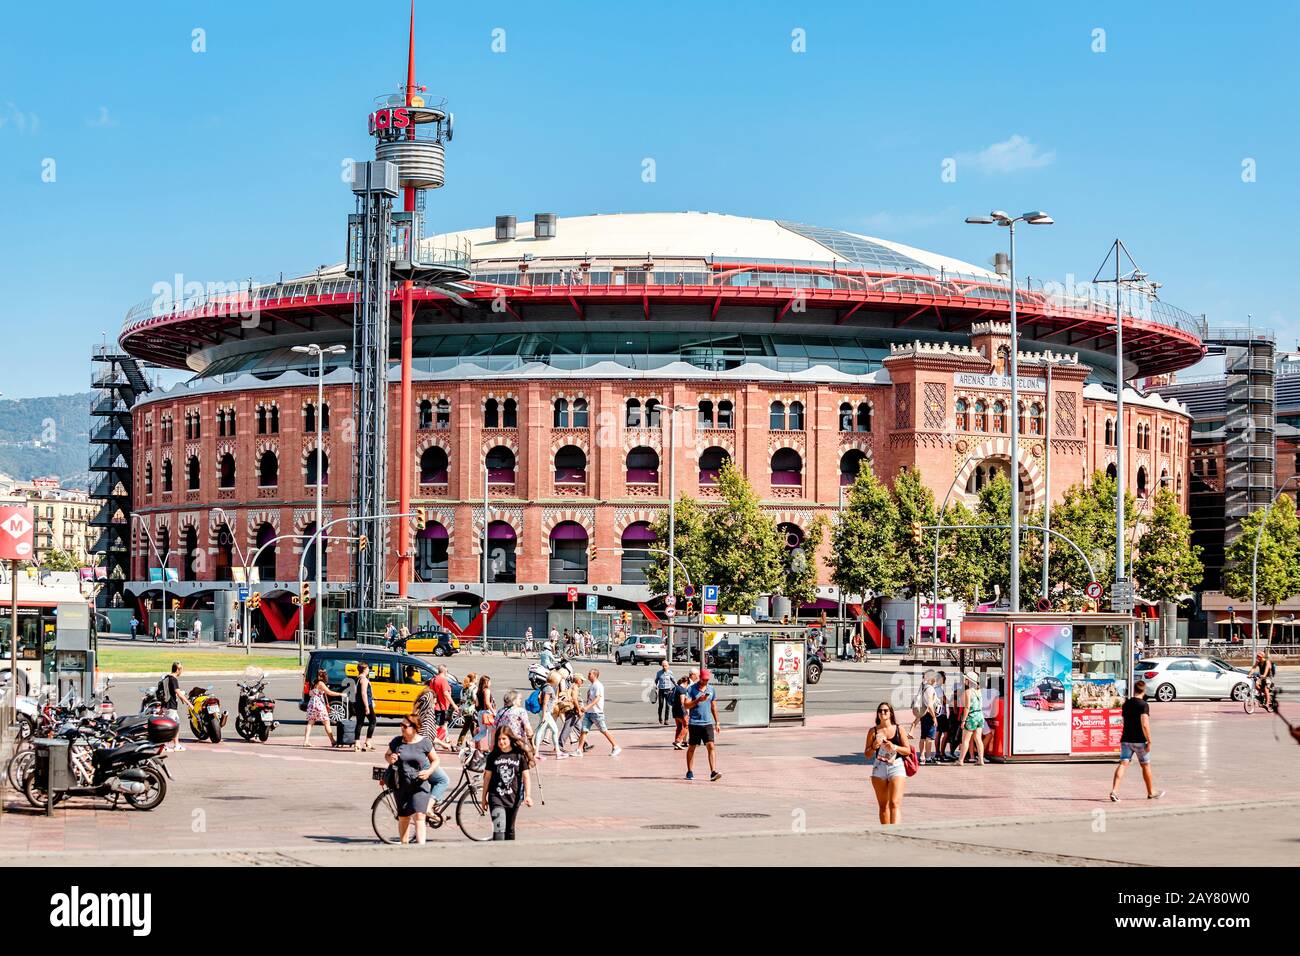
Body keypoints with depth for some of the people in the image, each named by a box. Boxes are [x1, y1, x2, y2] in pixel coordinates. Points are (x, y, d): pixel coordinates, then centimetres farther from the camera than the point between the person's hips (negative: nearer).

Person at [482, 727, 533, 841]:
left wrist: (528, 795, -12)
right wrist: (484, 797, 10)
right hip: (496, 797, -1)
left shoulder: (519, 755, -1)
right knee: (499, 828, -15)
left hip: (513, 797, 1)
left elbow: (525, 776, -2)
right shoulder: (493, 756, 0)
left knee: (510, 829, 15)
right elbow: (487, 777, 7)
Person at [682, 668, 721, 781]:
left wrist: (717, 723, 15)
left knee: (710, 746, -10)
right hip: (694, 722, -2)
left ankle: (713, 772, -15)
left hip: (708, 722, 2)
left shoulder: (711, 689, 10)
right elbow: (686, 705, -8)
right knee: (691, 747, 6)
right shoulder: (692, 689, -2)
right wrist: (698, 700, -21)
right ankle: (690, 772, 17)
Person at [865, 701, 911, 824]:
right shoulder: (873, 731, 5)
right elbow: (867, 755, 7)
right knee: (883, 805, 9)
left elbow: (908, 750, 4)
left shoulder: (898, 729, 4)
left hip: (896, 767, -2)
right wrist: (874, 746, -13)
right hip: (879, 768, 2)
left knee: (895, 803, -15)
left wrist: (895, 747, -13)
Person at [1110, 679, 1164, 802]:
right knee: (1146, 766, 12)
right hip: (1139, 741, -5)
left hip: (1126, 739, 5)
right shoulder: (1143, 705, -11)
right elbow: (1145, 725, -20)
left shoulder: (1126, 703, 9)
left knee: (1123, 764, -3)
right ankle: (1151, 792, 27)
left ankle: (1114, 790, -20)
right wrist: (1149, 741, -16)